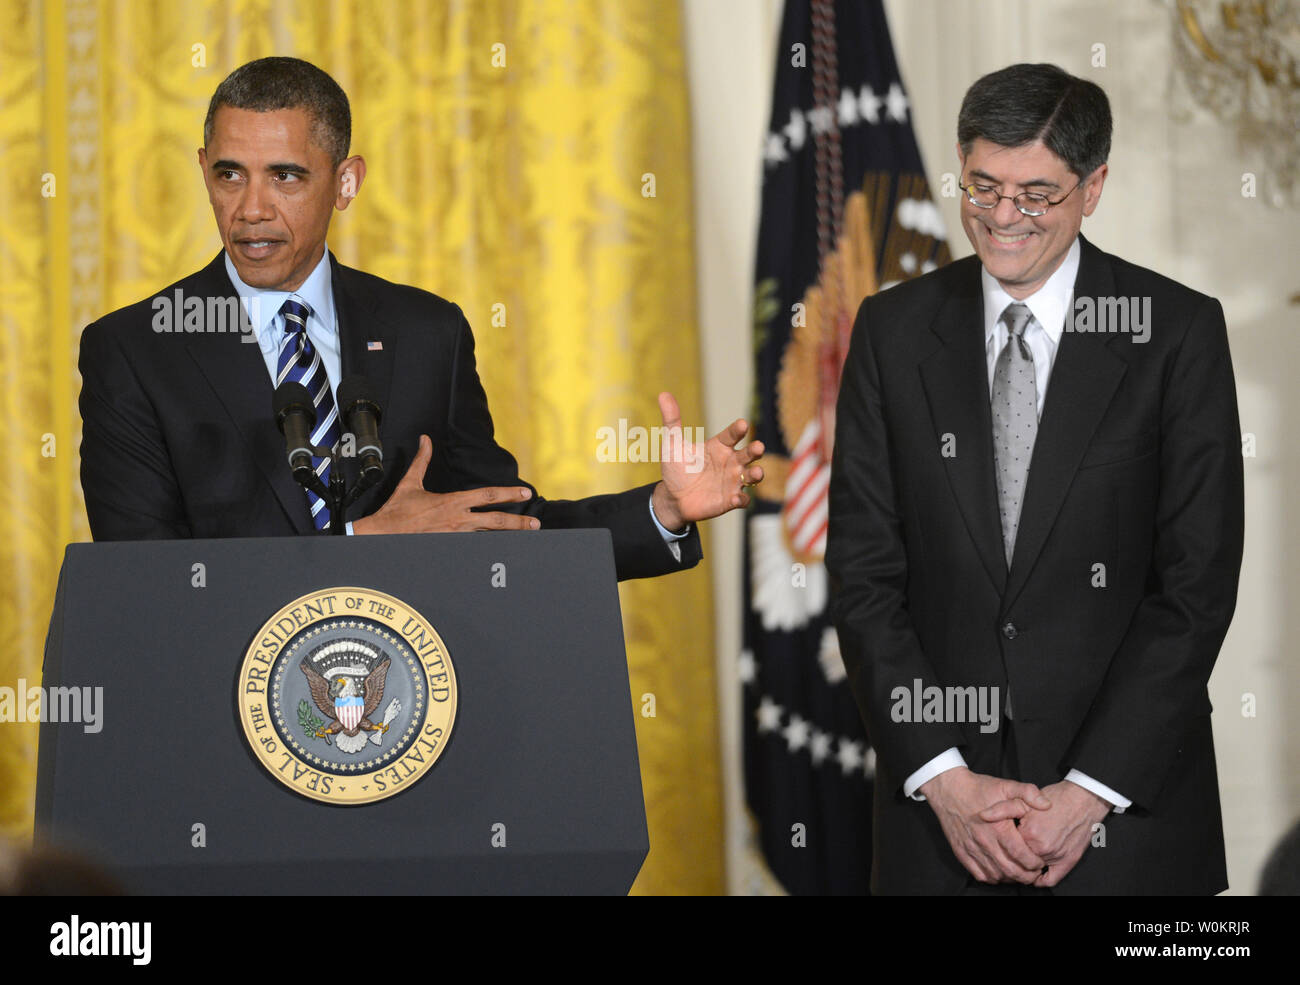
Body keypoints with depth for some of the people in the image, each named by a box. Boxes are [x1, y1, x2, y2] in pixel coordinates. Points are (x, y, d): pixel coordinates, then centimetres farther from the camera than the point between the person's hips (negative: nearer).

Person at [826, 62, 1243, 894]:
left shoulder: (1178, 332, -2)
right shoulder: (893, 331, 5)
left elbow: (1199, 582, -6)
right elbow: (864, 575, 2)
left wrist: (1091, 791, -12)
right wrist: (943, 779, -8)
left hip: (1127, 804, -2)